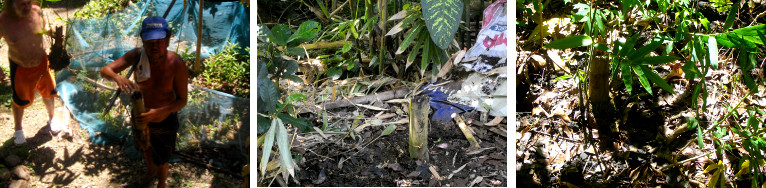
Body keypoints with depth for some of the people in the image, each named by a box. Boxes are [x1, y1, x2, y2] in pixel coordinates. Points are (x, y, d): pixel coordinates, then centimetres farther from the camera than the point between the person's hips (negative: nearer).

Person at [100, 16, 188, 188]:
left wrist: (157, 112, -41)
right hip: (140, 114, 3)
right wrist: (117, 77, -48)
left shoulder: (176, 64, -31)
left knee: (161, 160, 16)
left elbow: (182, 100, -24)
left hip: (164, 119, -3)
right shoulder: (137, 56, -23)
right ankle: (151, 172, 63)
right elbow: (105, 71, -23)